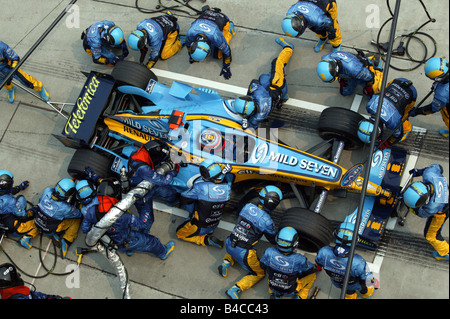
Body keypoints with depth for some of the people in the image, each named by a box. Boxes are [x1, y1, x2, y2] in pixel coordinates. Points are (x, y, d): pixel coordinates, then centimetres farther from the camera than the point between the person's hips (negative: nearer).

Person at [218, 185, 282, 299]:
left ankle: (227, 261, 13)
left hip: (229, 244, 6)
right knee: (259, 273, 15)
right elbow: (274, 240, 0)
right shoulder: (266, 220, -16)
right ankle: (236, 289, -5)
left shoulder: (248, 206, -2)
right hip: (242, 253, -6)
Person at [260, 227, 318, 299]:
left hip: (273, 288, 2)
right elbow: (311, 270, -12)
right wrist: (316, 268, 12)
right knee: (312, 274, 15)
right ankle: (300, 296, 15)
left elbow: (263, 266, -5)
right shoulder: (299, 260, -34)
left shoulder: (269, 252, -27)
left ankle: (273, 294, 24)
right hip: (290, 292, -2)